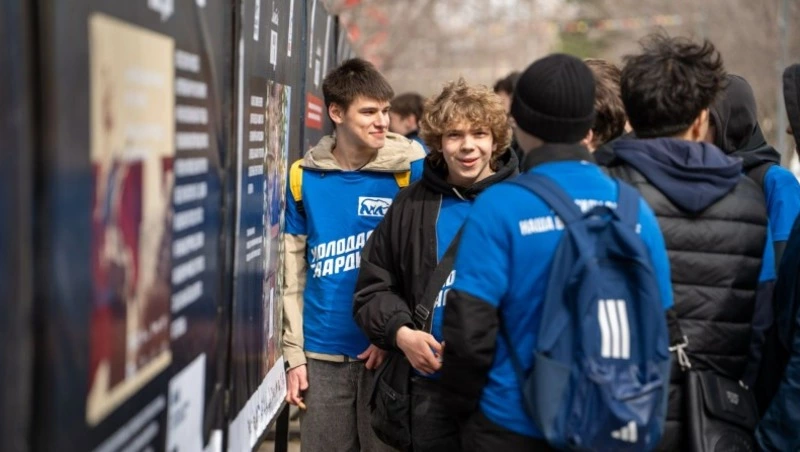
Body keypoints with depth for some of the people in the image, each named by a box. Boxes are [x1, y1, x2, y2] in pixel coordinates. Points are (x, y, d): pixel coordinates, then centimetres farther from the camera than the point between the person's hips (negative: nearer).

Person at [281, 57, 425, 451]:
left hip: (389, 351, -2)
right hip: (322, 354, 2)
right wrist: (294, 353, 3)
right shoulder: (305, 176, 2)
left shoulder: (410, 168, -5)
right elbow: (294, 271, 5)